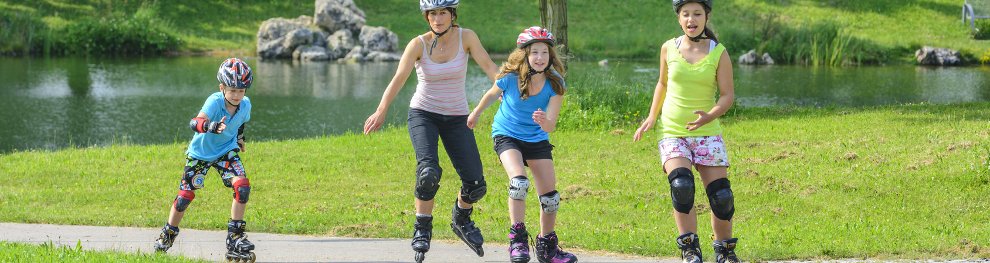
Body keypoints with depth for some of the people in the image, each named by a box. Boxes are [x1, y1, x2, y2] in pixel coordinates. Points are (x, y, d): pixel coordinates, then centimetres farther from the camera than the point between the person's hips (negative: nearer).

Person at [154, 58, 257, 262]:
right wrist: (212, 127, -68)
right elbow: (195, 122, -49)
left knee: (242, 186, -18)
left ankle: (235, 238, -9)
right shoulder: (215, 101, -32)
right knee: (185, 195, -1)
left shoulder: (245, 104, -15)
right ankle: (168, 234, 25)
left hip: (226, 151, 3)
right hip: (200, 152, -3)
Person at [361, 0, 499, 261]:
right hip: (423, 114, -2)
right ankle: (422, 227, -5)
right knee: (429, 171, -27)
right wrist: (381, 111, -38)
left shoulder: (466, 37, -7)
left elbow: (488, 66, -17)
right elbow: (399, 78, -23)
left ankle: (461, 220, 28)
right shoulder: (419, 44, -11)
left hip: (456, 118, 2)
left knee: (475, 185, -4)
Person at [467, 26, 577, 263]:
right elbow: (492, 94, 3)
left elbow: (551, 126, -22)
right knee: (519, 181, -29)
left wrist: (543, 122, -45)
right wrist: (476, 113, 20)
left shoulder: (555, 84, -17)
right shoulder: (510, 78, -21)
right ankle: (517, 240, -18)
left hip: (537, 140, 3)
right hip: (507, 136, -3)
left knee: (550, 197, 0)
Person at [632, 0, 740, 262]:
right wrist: (651, 117, 11)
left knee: (720, 196, -3)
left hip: (707, 133, 0)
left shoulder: (719, 53, -2)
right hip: (673, 133, 0)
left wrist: (709, 116, -23)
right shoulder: (668, 49, 2)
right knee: (681, 185, -24)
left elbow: (727, 95, -4)